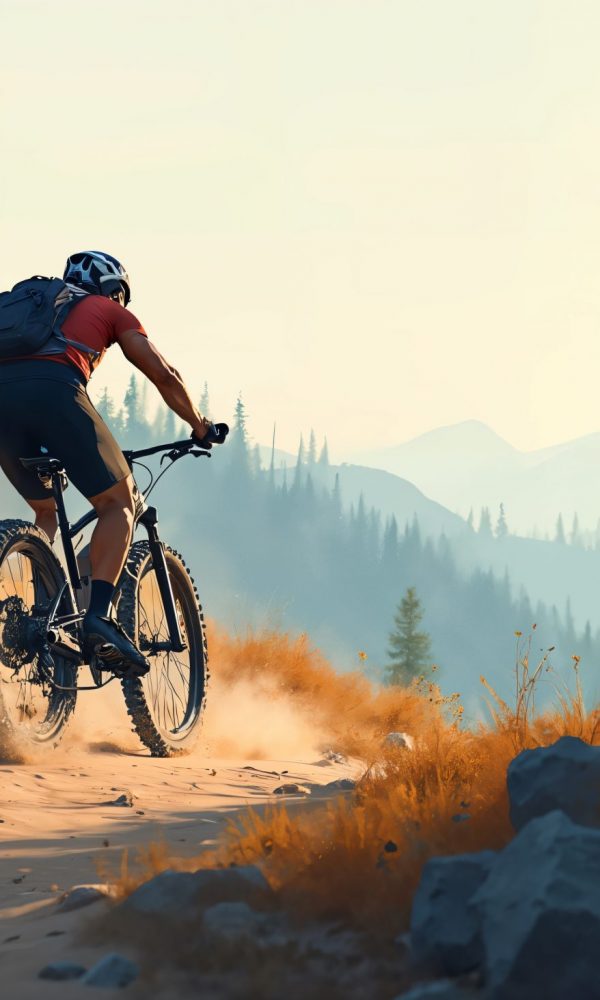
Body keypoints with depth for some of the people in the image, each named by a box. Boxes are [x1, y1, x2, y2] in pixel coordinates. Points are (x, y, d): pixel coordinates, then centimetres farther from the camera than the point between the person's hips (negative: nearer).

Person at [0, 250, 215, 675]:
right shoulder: (113, 313, 25)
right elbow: (165, 375, 19)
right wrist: (200, 426, 33)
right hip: (53, 392, -5)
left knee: (46, 513, 25)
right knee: (118, 503, 6)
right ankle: (99, 618, -13)